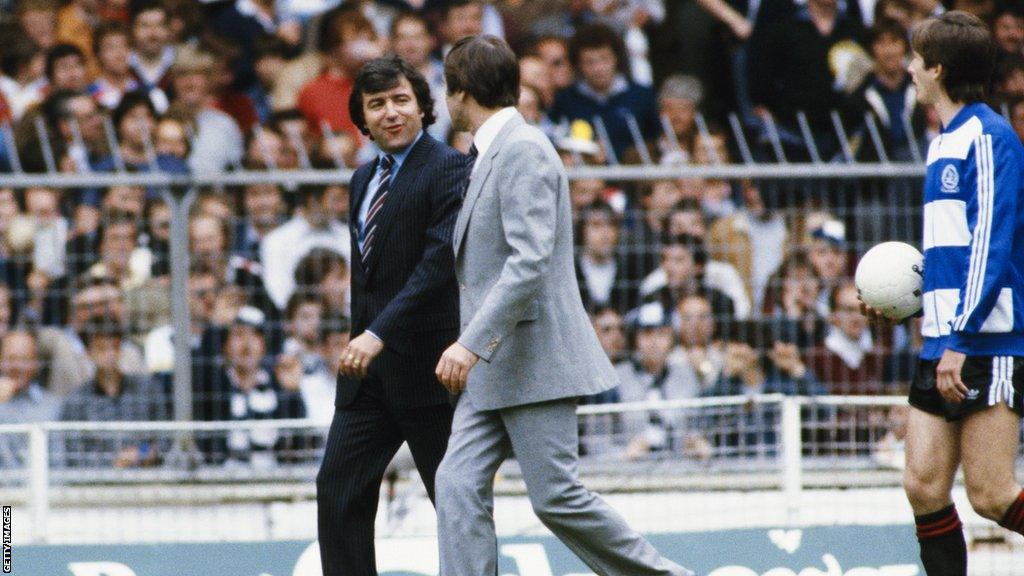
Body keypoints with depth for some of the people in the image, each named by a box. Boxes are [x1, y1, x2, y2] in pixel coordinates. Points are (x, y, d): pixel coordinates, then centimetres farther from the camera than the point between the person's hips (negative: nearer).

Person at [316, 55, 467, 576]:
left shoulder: (448, 169, -10)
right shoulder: (365, 180, 16)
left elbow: (442, 260, -21)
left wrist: (380, 332, -27)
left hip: (426, 363, -8)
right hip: (369, 367, 8)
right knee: (338, 489, -1)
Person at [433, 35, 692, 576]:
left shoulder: (523, 150, -13)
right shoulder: (490, 153, 18)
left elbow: (530, 261, -23)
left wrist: (471, 344, -28)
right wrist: (469, 349, 24)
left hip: (534, 360, -10)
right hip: (491, 368, 10)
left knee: (557, 498, -7)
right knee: (458, 485, -2)